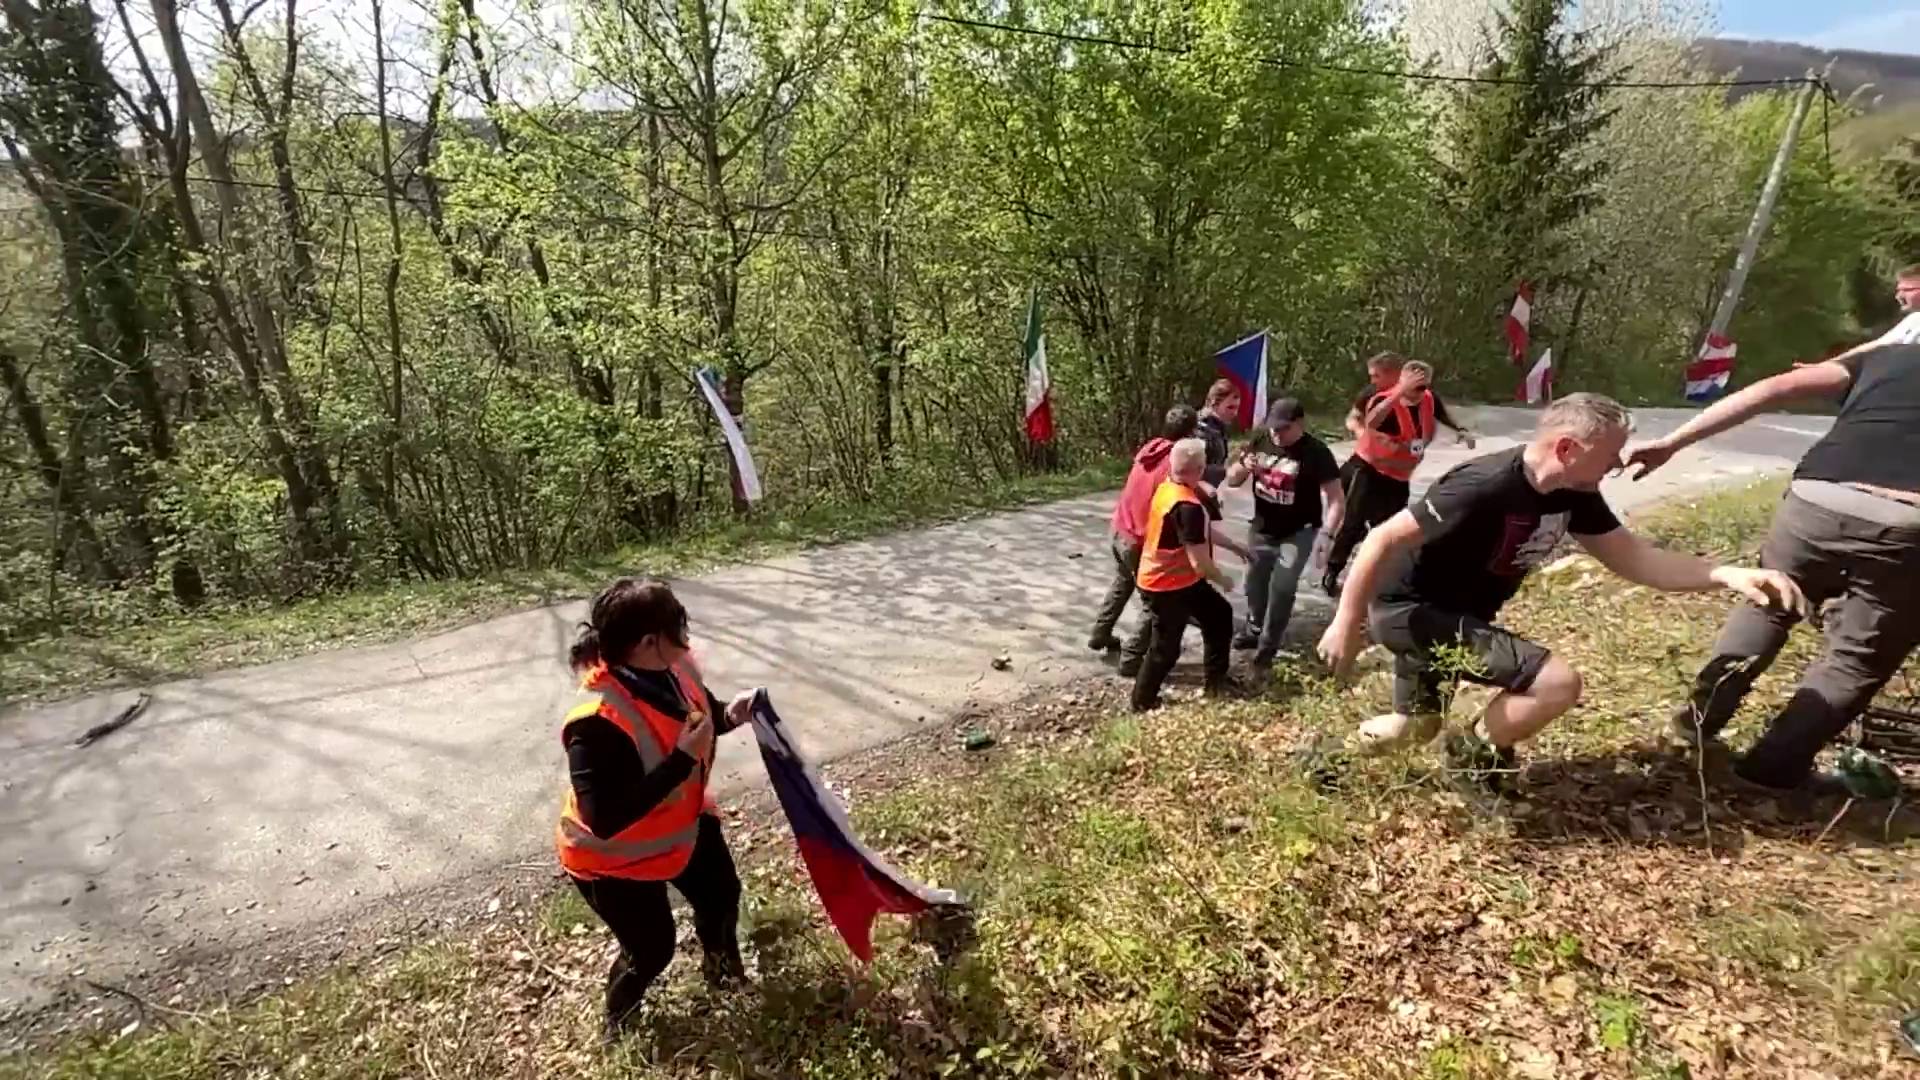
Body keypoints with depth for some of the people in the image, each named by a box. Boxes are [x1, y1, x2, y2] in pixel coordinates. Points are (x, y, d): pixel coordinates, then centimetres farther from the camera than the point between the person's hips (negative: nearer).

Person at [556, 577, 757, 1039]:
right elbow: (606, 819, -39)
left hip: (682, 822, 7)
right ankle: (617, 1021, 47)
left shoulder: (672, 669, -18)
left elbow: (698, 713, 4)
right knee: (652, 949, 11)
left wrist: (728, 715, -18)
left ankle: (721, 964, 59)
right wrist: (682, 760, -41)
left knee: (722, 895, 24)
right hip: (614, 857, -7)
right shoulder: (597, 722, -40)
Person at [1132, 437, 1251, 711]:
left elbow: (1201, 532, 15)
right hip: (1168, 585, -10)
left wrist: (1233, 545, 19)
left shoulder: (1169, 487, -1)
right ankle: (1143, 702, 25)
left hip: (1180, 578, 10)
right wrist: (1224, 580, -8)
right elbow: (1200, 563, -28)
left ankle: (1216, 678, 36)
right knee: (1166, 648, 6)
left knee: (1219, 613, 22)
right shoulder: (1188, 506, -30)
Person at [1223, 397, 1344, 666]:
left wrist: (1325, 533, -32)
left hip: (1298, 533, -5)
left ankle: (1268, 644, 8)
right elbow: (1231, 481, 0)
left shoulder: (1316, 453, -19)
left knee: (1281, 587, -12)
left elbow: (1337, 500, -20)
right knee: (1255, 582, 18)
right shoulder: (1261, 442, -6)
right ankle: (1255, 630, 42)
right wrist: (1243, 467, -22)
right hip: (1262, 531, 5)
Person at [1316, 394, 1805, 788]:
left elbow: (1635, 559, 5)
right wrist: (1346, 624, -25)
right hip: (1409, 610, -10)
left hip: (1452, 612, 10)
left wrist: (1729, 575, -11)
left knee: (1419, 728, 24)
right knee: (1557, 682, -18)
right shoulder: (1486, 487, -29)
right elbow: (1384, 540, -28)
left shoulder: (1574, 495, -1)